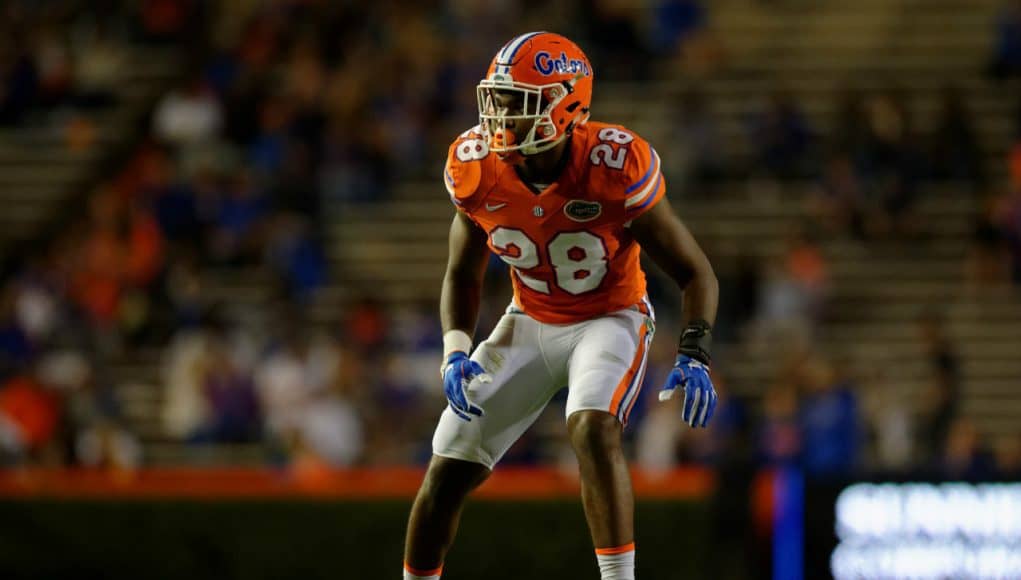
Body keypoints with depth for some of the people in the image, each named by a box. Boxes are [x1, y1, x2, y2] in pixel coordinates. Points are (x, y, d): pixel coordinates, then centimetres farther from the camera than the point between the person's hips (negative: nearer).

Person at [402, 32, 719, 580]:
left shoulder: (613, 167, -28)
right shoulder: (477, 170, -16)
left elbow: (695, 273, -17)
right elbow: (462, 275, 3)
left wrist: (693, 358, -32)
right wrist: (455, 351, -14)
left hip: (610, 319, -4)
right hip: (529, 323, 4)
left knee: (593, 431, -34)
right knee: (445, 474, 2)